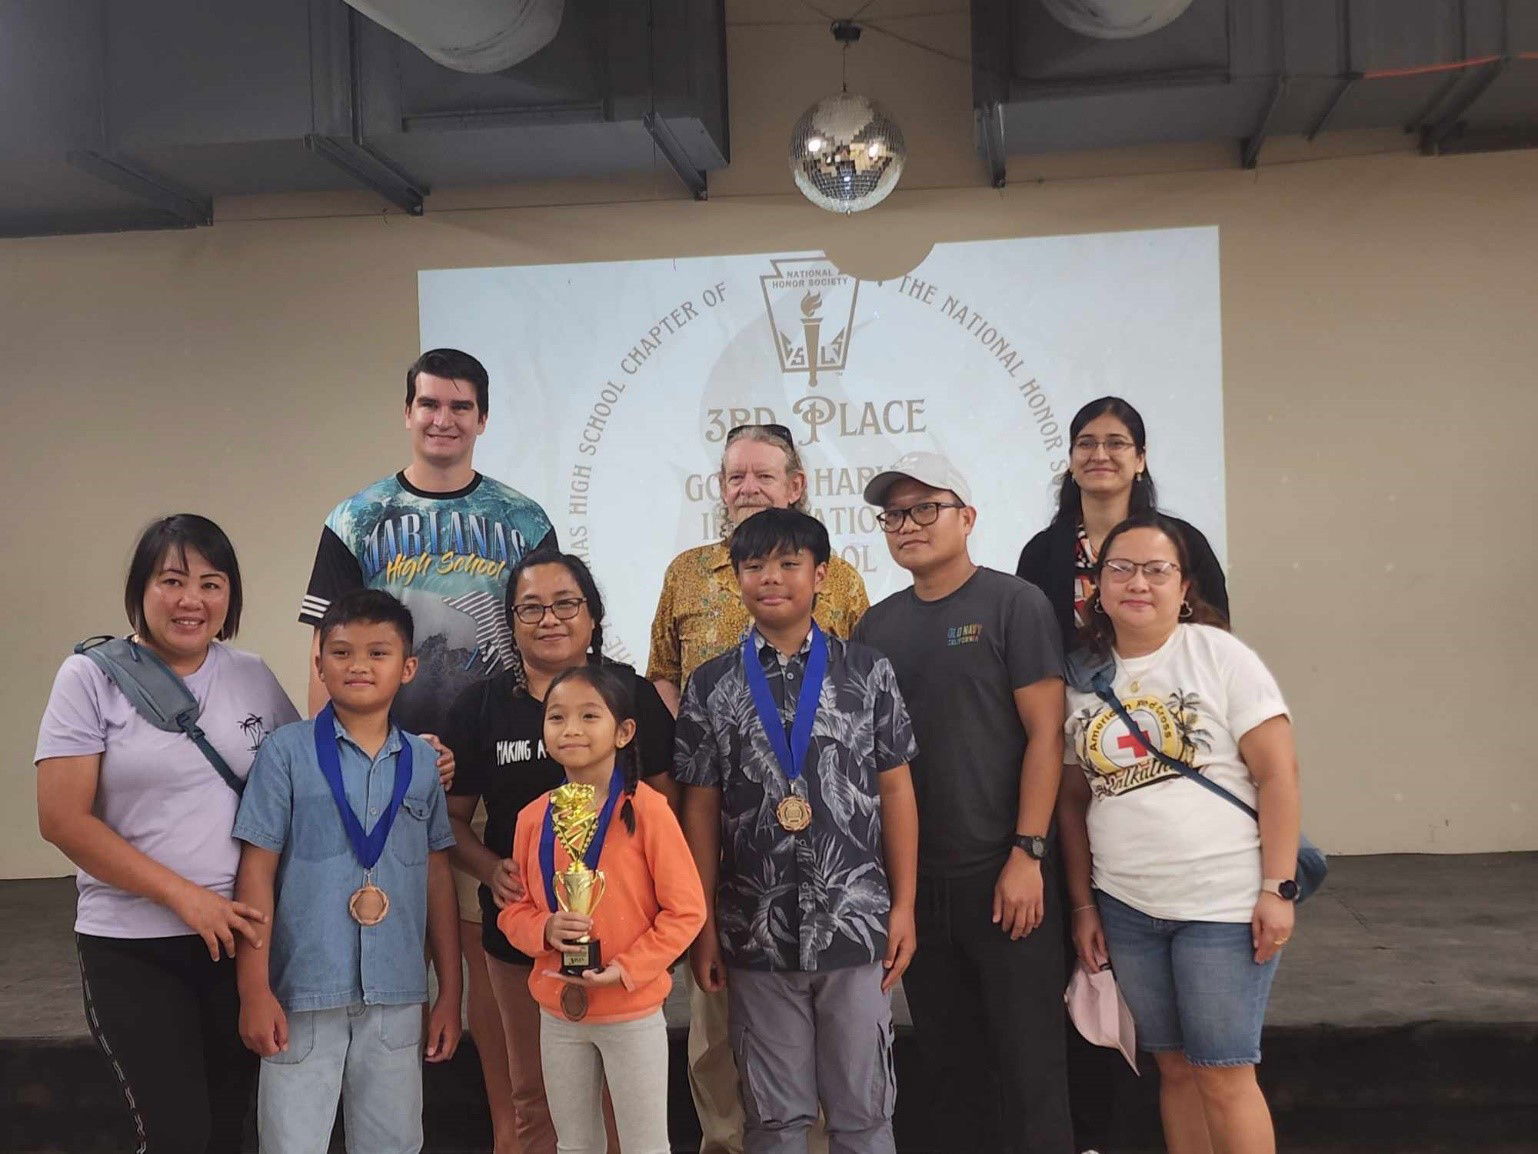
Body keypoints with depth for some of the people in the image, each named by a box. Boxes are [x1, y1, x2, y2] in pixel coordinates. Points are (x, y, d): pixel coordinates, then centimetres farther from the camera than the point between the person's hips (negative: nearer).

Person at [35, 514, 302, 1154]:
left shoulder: (254, 677, 4)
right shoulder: (93, 677, -5)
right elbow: (63, 818, -10)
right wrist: (184, 895, -15)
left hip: (240, 934, 3)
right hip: (130, 946, -3)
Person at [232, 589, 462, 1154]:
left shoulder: (424, 761, 5)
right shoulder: (287, 750, -3)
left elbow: (437, 878, 9)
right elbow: (258, 871, -3)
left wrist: (451, 992, 10)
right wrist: (254, 990, -7)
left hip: (396, 995, 3)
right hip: (303, 991, -3)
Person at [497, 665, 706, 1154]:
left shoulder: (645, 808, -14)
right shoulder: (533, 817, -1)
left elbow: (686, 909, -12)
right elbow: (513, 910, 6)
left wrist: (627, 968, -19)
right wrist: (546, 930, -15)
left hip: (633, 1012, -4)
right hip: (557, 1011, 4)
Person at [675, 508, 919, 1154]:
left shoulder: (869, 674, 2)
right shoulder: (709, 686, 3)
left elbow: (896, 793, 3)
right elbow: (701, 810, 4)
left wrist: (904, 906, -1)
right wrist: (704, 925, 2)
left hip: (856, 925, 0)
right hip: (756, 933, 1)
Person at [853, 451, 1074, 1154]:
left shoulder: (1013, 605, -4)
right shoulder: (876, 626, 9)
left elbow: (1045, 734, -9)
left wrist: (1026, 855, -14)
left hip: (1002, 872, -5)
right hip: (914, 877, 5)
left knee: (1026, 1054, 2)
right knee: (948, 1052, 14)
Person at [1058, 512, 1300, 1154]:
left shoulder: (1219, 655, -5)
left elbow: (1278, 772, -9)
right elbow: (1073, 797, 11)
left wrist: (1278, 888, -14)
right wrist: (1083, 905, 8)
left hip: (1224, 904, -4)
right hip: (1125, 908, 4)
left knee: (1222, 1076, 0)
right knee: (1175, 1068, 13)